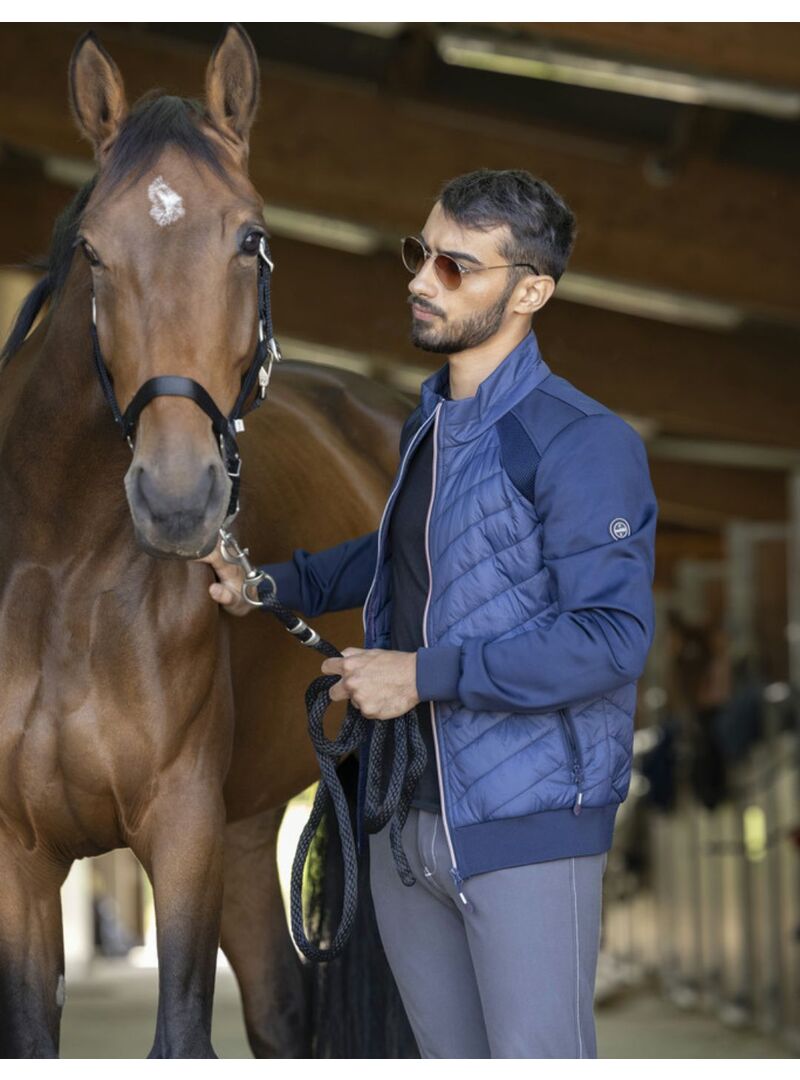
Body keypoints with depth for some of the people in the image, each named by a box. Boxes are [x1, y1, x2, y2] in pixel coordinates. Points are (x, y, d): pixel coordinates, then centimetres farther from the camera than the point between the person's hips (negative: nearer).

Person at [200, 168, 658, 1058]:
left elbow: (613, 636, -24)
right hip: (405, 818, 8)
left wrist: (426, 674, -23)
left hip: (525, 826, -8)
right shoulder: (426, 425, 12)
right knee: (448, 1061, 18)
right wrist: (274, 585, 20)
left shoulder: (582, 443, -17)